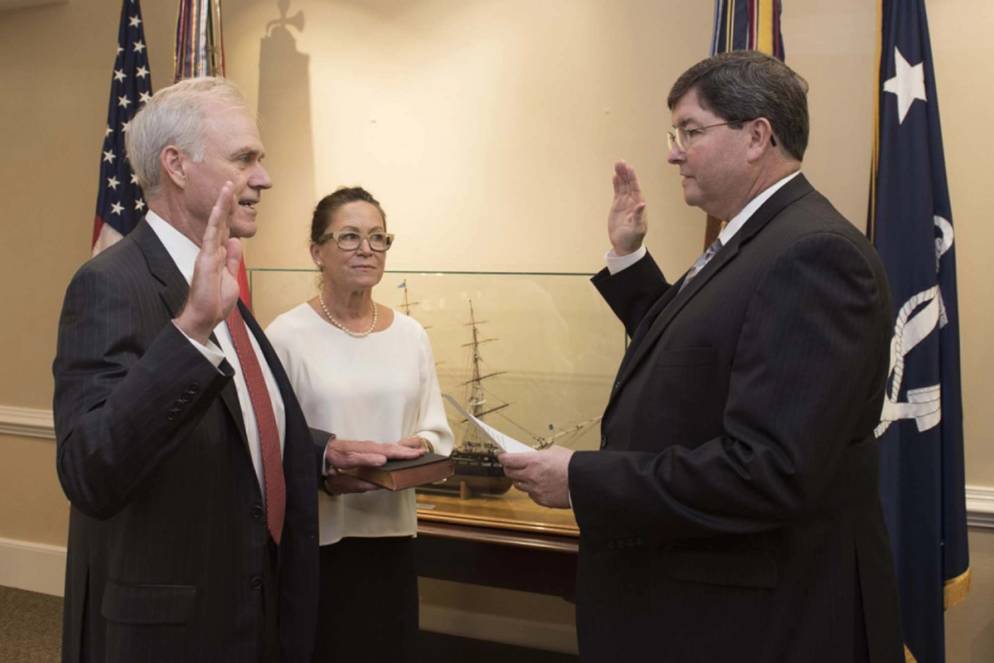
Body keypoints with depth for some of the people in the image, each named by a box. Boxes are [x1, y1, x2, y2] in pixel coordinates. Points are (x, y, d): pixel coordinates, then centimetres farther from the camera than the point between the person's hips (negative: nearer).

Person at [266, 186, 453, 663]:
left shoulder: (411, 334, 8)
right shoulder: (286, 335, -7)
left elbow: (438, 429, 10)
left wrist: (420, 445, -11)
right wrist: (324, 473, -25)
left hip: (392, 535, 4)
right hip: (314, 540, -4)